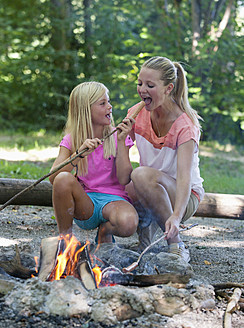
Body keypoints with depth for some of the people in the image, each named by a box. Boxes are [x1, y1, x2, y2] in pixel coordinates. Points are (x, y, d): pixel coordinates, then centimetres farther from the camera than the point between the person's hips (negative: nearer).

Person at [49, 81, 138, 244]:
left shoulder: (116, 137, 1)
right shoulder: (71, 140, 2)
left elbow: (124, 180, -10)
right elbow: (53, 178, -12)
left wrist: (121, 141, -14)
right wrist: (79, 154, -24)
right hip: (85, 202, 1)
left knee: (128, 223, -37)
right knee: (63, 178, -32)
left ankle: (105, 230, 1)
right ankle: (65, 237, -12)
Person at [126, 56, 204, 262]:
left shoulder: (185, 126, -21)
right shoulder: (138, 114, -4)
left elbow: (184, 177, -33)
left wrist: (176, 216, -49)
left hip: (186, 198, -5)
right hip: (149, 192, 5)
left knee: (143, 174, -35)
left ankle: (176, 245, -23)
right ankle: (147, 223, 4)